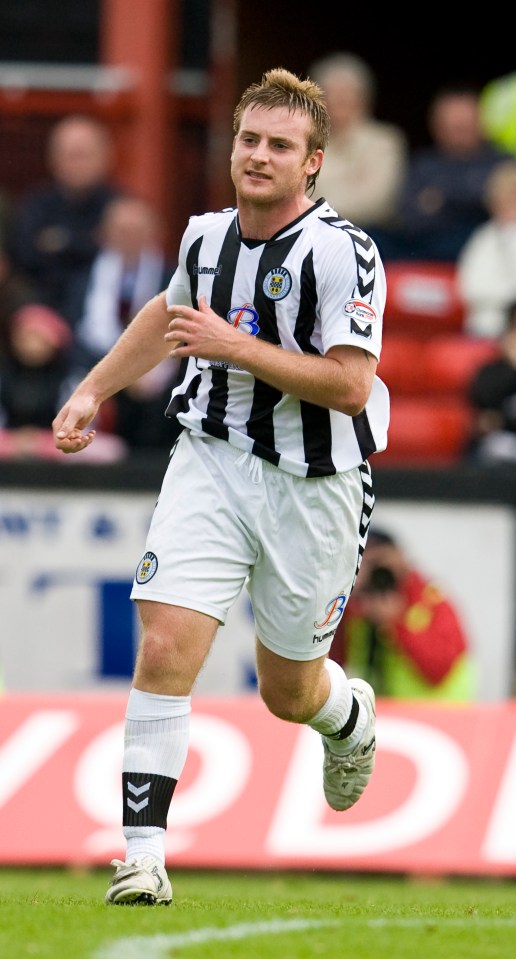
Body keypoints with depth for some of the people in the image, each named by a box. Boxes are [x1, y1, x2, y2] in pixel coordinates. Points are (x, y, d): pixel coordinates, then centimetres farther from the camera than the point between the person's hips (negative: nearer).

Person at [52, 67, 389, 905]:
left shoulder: (341, 252, -16)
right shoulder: (207, 237, 3)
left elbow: (350, 385, -23)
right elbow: (168, 313, 26)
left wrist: (236, 346, -25)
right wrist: (92, 392, 21)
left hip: (311, 484, -3)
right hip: (210, 459, 4)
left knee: (288, 693, 12)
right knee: (165, 645, -16)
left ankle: (350, 716, 50)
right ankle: (144, 852, -14)